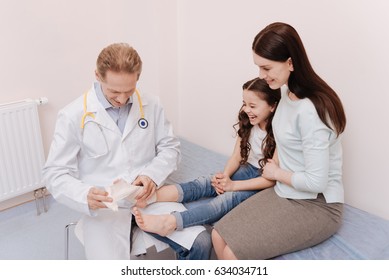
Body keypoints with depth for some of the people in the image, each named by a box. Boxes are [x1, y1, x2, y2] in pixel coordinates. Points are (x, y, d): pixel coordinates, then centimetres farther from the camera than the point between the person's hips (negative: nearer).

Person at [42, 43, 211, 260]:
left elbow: (170, 148, 9)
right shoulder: (73, 116, -7)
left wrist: (152, 175, -13)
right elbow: (55, 173, -4)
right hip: (102, 208, -3)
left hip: (150, 198, 3)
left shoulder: (151, 106, 3)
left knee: (201, 243, -13)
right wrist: (85, 196, -26)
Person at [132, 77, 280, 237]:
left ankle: (168, 223, -53)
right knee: (205, 183, -21)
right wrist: (225, 176, -18)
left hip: (265, 184, -6)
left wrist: (233, 185, -21)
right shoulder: (247, 124, 2)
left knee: (229, 198, -33)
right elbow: (236, 157, 3)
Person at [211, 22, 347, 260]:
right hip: (284, 194, 8)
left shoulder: (310, 111, -27)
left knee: (234, 253, -15)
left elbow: (316, 182, -26)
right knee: (219, 236, -2)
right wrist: (274, 165, 2)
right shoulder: (288, 92, 0)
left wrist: (276, 173, -10)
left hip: (316, 207, -7)